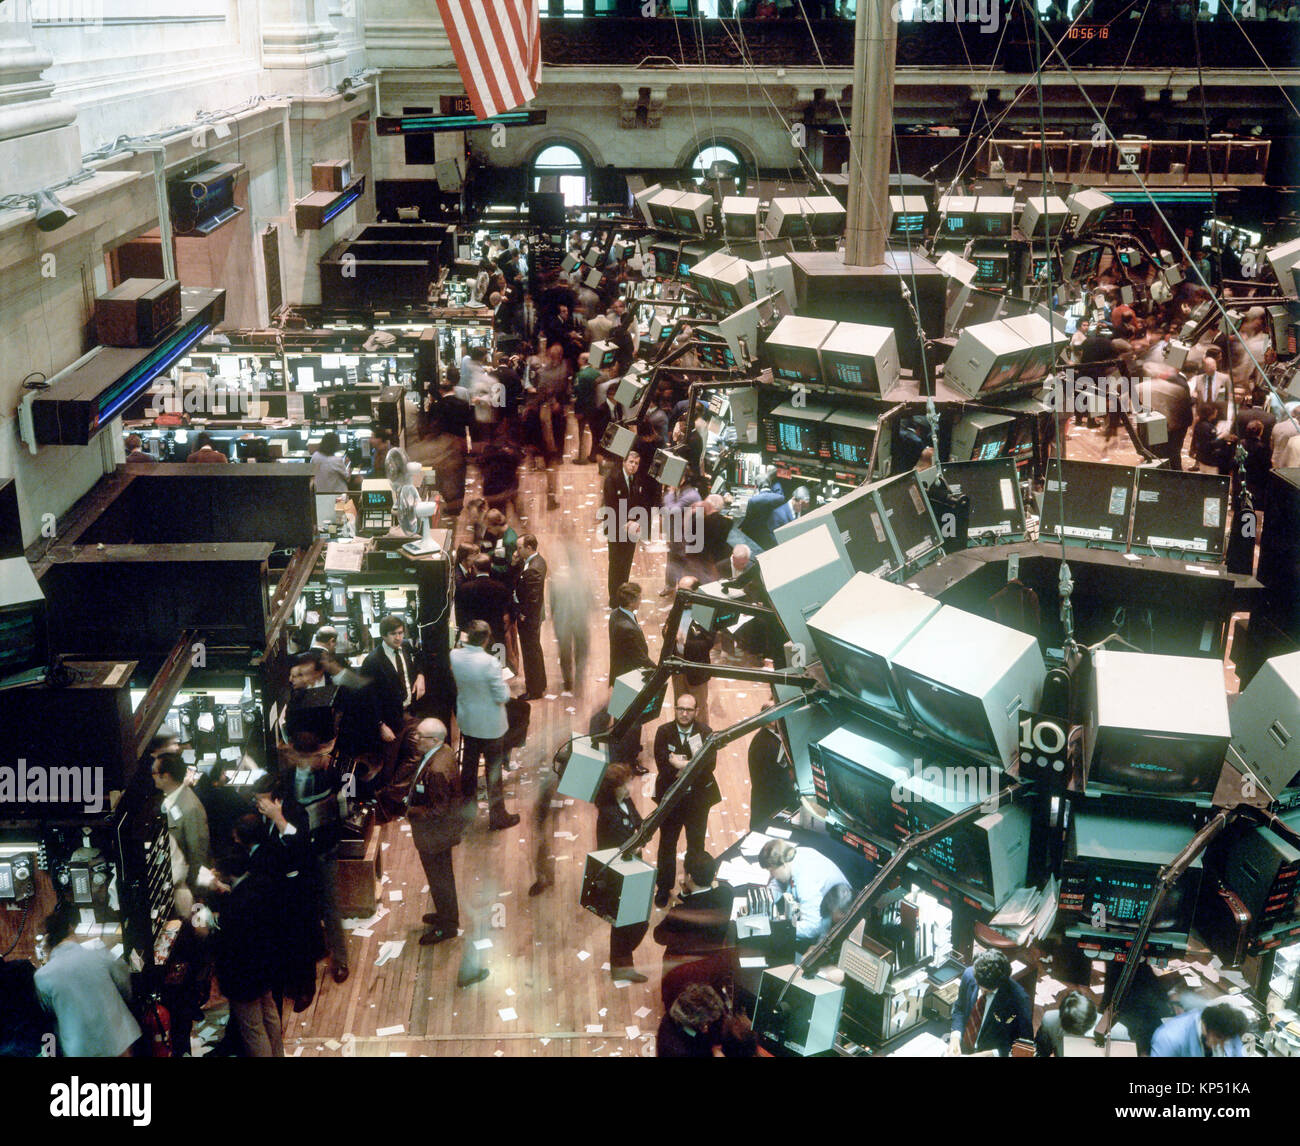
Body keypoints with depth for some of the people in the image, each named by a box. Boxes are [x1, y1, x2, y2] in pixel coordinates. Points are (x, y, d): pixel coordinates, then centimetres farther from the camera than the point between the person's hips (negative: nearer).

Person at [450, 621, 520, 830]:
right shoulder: (489, 662, -30)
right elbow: (502, 697, -23)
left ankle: (467, 797, 46)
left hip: (466, 720, 5)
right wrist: (504, 682, -4)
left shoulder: (455, 655, -14)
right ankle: (497, 816, 18)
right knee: (494, 769, 8)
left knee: (469, 761, 26)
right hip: (490, 725, -5)